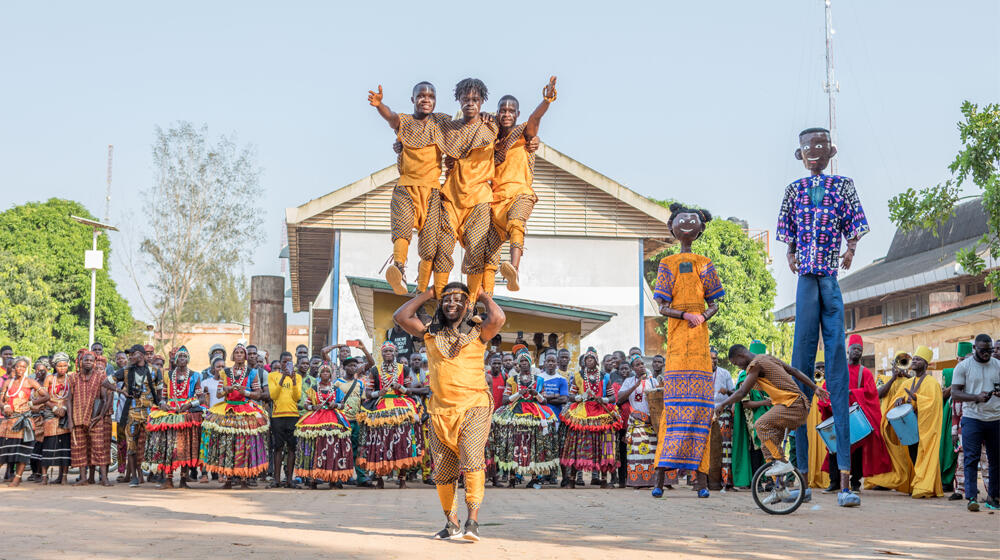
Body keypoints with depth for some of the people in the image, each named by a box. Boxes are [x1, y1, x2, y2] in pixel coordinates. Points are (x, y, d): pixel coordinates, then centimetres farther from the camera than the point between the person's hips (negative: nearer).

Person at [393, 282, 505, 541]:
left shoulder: (477, 334, 3)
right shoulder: (430, 334, 11)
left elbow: (497, 319, -17)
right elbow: (400, 316, 3)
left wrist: (484, 295, 1)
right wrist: (428, 294, 11)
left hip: (474, 408, -4)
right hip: (441, 411, 4)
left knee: (472, 460, -22)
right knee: (443, 472, 6)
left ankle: (472, 522, -23)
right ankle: (451, 524, 19)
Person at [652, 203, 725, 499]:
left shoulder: (705, 264, 15)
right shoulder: (667, 264, 12)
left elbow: (714, 304, 11)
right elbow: (663, 307, 5)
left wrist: (703, 316, -10)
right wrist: (686, 315, -13)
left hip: (699, 337, 1)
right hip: (676, 337, -1)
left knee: (699, 404, -5)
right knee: (674, 400, -7)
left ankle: (700, 474, -8)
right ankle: (663, 473, -10)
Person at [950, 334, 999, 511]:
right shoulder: (963, 366, 1)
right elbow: (955, 393, -3)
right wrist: (976, 397, -19)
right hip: (972, 418, -3)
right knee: (971, 458, -7)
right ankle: (971, 497, -7)